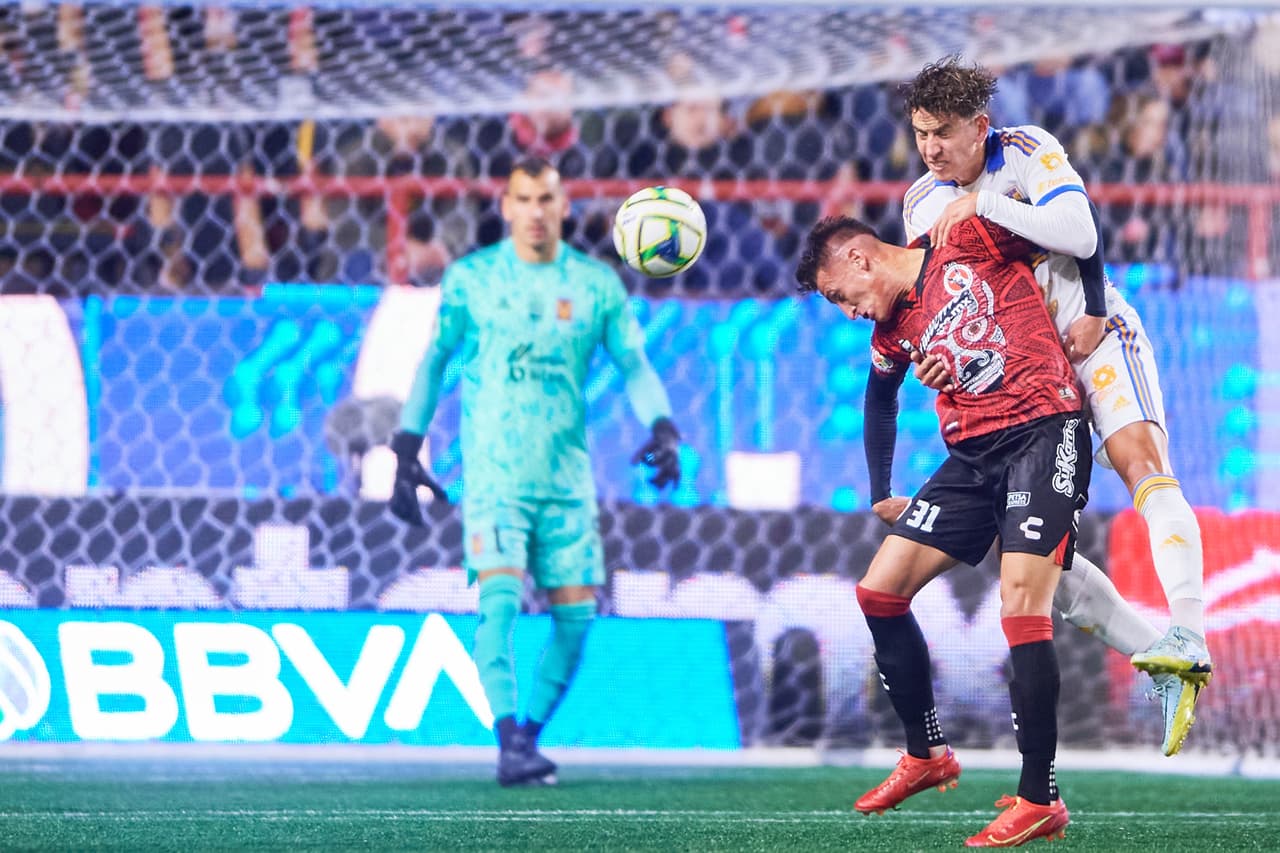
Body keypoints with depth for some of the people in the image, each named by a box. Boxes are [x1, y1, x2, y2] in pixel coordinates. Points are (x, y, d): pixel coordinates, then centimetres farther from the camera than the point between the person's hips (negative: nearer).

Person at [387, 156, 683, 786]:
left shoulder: (596, 284, 5)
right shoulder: (471, 278, 2)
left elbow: (634, 364, 7)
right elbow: (435, 359, 10)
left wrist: (662, 429, -10)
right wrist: (406, 447, 6)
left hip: (567, 475, 3)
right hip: (492, 471, -3)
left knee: (575, 611, -1)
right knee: (500, 595, -19)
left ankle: (531, 736, 15)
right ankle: (509, 740, -23)